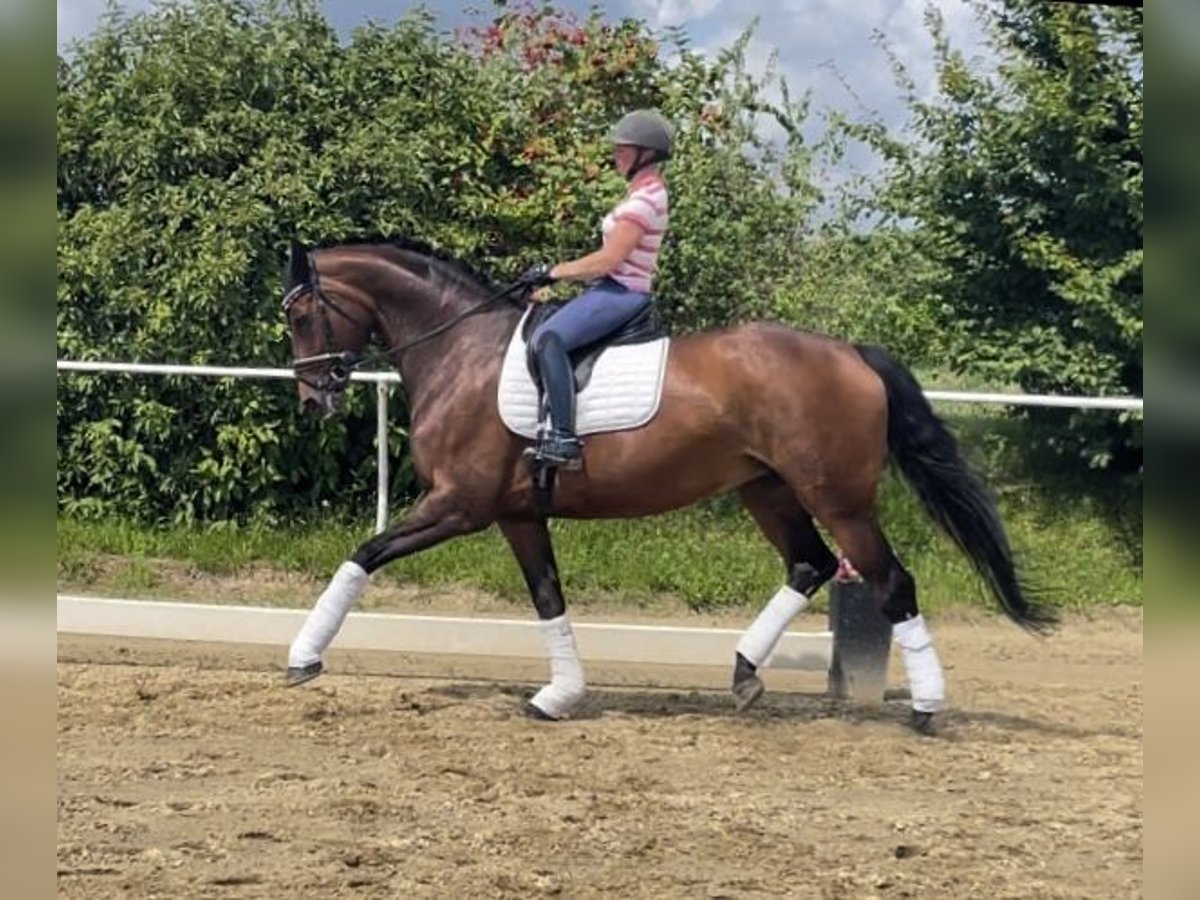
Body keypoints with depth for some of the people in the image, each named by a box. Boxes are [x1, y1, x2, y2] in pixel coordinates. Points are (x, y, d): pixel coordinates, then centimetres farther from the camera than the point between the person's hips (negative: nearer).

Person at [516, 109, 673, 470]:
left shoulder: (644, 198, -14)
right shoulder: (646, 193, 18)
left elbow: (609, 259, -19)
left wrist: (554, 272, -11)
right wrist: (555, 276, 19)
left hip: (620, 292, -11)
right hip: (616, 290, 11)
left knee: (547, 339, -29)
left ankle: (563, 439, -34)